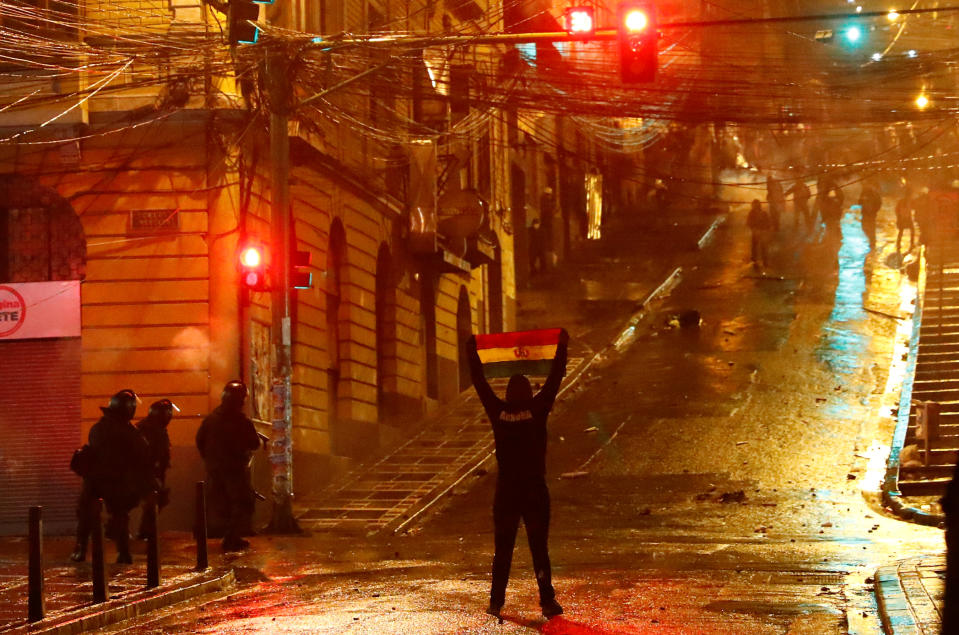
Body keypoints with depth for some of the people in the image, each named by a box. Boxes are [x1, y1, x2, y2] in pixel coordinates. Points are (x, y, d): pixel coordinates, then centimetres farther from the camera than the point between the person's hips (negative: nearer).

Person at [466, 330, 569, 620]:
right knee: (539, 549, 2)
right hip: (535, 491, -1)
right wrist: (562, 348, 9)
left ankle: (496, 602, 9)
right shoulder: (537, 409, -5)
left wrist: (472, 354, 18)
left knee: (502, 549, 9)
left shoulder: (498, 411, -2)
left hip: (506, 491, 1)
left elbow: (480, 384, 8)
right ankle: (547, 601, -2)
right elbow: (555, 380, 1)